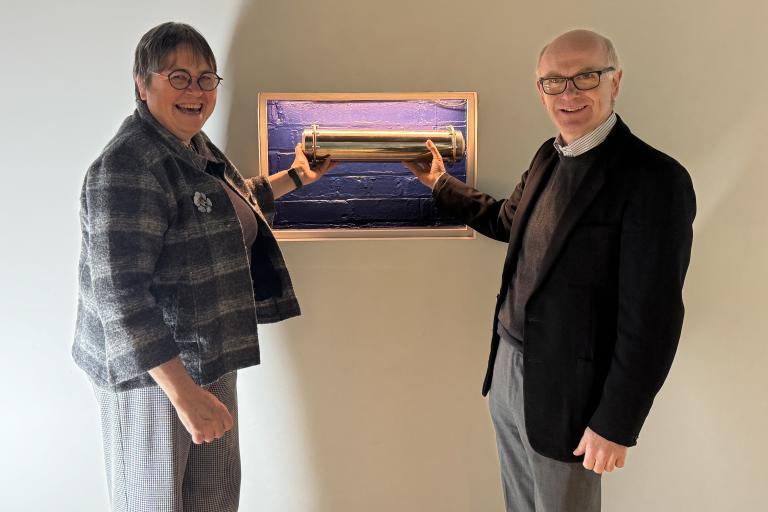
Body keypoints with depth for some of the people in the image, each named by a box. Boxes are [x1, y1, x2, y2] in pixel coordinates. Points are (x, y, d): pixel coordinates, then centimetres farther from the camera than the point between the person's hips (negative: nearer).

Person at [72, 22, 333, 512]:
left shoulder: (196, 146, 7)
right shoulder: (128, 167, -22)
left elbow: (233, 205, 28)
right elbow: (119, 294, -27)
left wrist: (296, 177, 28)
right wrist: (184, 393, -29)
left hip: (209, 358, 9)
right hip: (151, 370, -9)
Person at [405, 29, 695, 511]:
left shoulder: (654, 178, -20)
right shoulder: (549, 155, 5)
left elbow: (651, 318, -21)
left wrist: (616, 425, -17)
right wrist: (441, 182, 25)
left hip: (565, 387, -7)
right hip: (507, 364, 7)